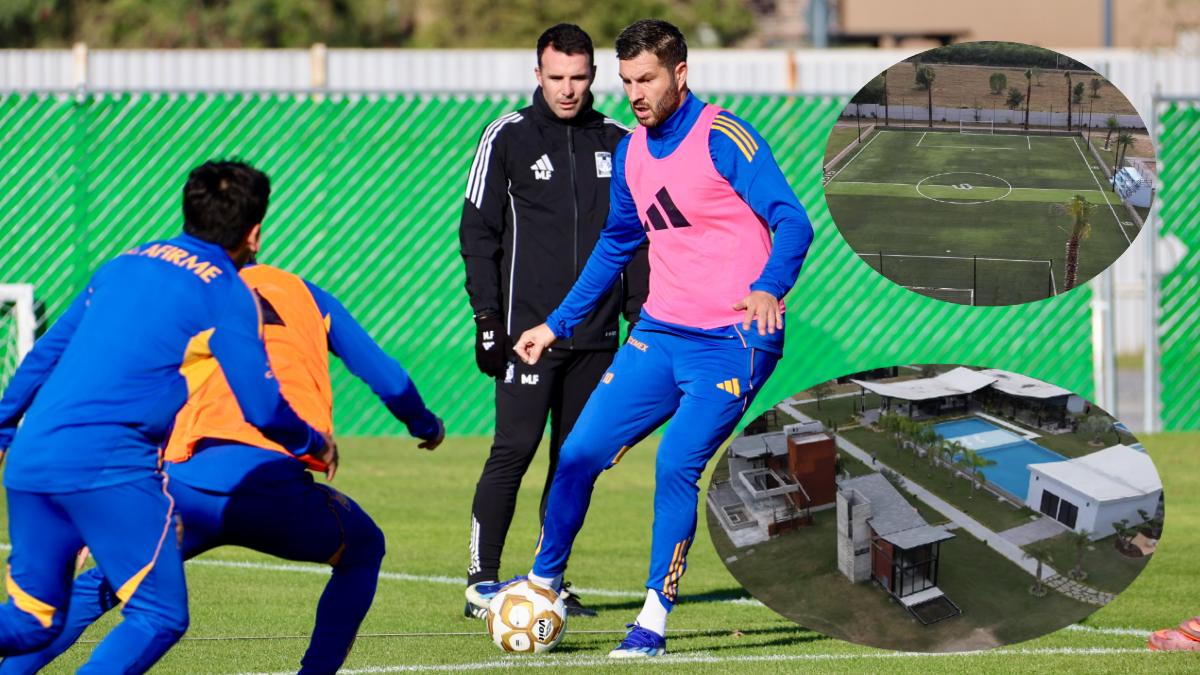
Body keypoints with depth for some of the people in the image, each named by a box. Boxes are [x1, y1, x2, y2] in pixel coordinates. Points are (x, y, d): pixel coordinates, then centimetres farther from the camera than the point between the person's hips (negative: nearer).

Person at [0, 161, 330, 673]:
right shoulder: (226, 293, 1)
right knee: (159, 616, -3)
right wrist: (315, 445, 18)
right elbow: (263, 407, -2)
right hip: (110, 466, -7)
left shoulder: (123, 264, 21)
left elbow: (44, 354, 26)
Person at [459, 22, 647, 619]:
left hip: (596, 334, 4)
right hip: (528, 328, -4)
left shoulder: (616, 142, 10)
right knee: (514, 450, -11)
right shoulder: (508, 137, 0)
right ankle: (482, 580, -7)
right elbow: (478, 230, -1)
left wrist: (640, 314, 10)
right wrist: (487, 316, -8)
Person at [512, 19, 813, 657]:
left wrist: (767, 289, -36)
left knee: (676, 466, -17)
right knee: (579, 453, -1)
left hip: (732, 342, -6)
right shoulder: (631, 153, 10)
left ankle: (654, 619, -6)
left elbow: (792, 222, -17)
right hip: (659, 334, 7)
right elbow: (615, 244, 25)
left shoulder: (723, 139, -12)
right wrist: (558, 324, 26)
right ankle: (541, 587, 16)